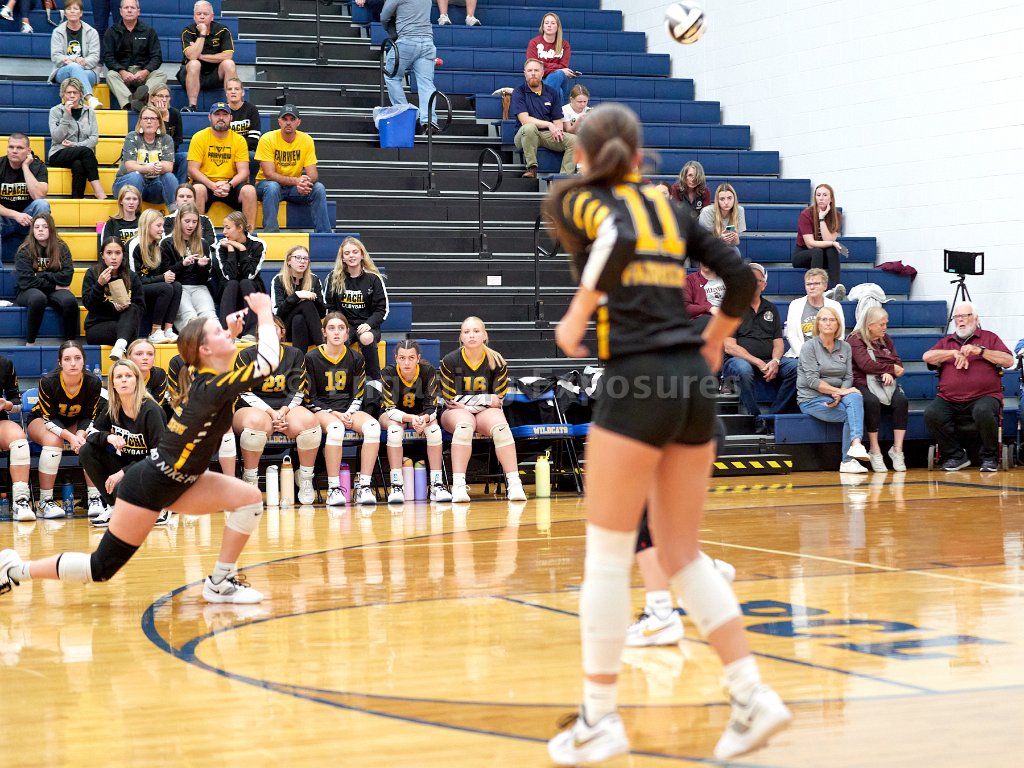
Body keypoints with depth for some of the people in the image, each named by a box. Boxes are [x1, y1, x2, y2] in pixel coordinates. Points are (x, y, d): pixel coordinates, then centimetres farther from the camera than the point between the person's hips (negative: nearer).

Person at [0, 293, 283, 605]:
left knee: (250, 497, -4)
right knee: (103, 568, -2)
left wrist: (232, 331, 9)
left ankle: (220, 583, 4)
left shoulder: (201, 376, 1)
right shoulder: (213, 389, -24)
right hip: (148, 486, -9)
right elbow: (268, 361, -31)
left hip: (176, 483, 9)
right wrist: (264, 313, -19)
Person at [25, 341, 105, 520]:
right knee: (53, 440, -35)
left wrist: (80, 434, -32)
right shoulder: (47, 382, -28)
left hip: (76, 423, 2)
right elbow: (49, 419, -23)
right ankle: (45, 502, -30)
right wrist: (70, 436, -39)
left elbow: (88, 417, -11)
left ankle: (95, 499, -25)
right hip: (41, 420, -2)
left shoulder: (93, 383, -22)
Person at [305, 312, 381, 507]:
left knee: (373, 426, -30)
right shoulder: (312, 358, 0)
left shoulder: (355, 358, 9)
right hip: (322, 410, -3)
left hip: (348, 410, 3)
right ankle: (333, 489, -31)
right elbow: (311, 398, 0)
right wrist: (334, 414, -13)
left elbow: (358, 395, 12)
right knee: (335, 429, -39)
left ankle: (363, 487, -27)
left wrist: (349, 413, -9)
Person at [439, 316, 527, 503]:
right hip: (456, 412, -2)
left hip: (487, 412, 2)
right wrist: (486, 400, -11)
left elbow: (497, 400, -1)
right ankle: (458, 485, -42)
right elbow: (450, 400, -6)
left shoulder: (497, 362, -1)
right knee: (464, 424, -37)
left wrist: (467, 400, -12)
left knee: (500, 425, -33)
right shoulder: (450, 361, -6)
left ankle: (514, 483, -35)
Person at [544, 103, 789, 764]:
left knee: (607, 556, 3)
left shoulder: (572, 199, 3)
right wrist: (713, 343, 26)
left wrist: (576, 317, -11)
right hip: (694, 383, 6)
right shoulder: (668, 208, 18)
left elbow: (617, 238, -20)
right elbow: (742, 277, 14)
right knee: (682, 554, 13)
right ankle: (753, 697, 5)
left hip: (638, 383, -6)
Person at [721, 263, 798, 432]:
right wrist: (758, 363, -16)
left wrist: (775, 361, -11)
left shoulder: (771, 309, 19)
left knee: (796, 367, -24)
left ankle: (774, 416, -21)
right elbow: (730, 347, -6)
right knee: (743, 370, -40)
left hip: (768, 362, 4)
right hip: (737, 360, -4)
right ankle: (756, 419, -29)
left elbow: (778, 342, 13)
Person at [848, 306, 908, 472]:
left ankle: (897, 449, -28)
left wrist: (889, 374, -11)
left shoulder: (886, 339, 22)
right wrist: (891, 368, -2)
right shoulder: (855, 340, 2)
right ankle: (874, 451, -30)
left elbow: (898, 362, 12)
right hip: (863, 383, -5)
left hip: (885, 383, 5)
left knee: (901, 400, -28)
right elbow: (867, 365, -11)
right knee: (872, 402, -38)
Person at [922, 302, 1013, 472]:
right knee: (931, 413, -28)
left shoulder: (989, 338, 17)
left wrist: (980, 351, -6)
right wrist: (954, 353, -4)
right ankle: (956, 456, -10)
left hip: (984, 396, -3)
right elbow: (927, 357, 6)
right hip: (948, 399, 3)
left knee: (983, 412, -37)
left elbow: (1008, 361, 3)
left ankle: (989, 457, -13)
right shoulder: (946, 342, 24)